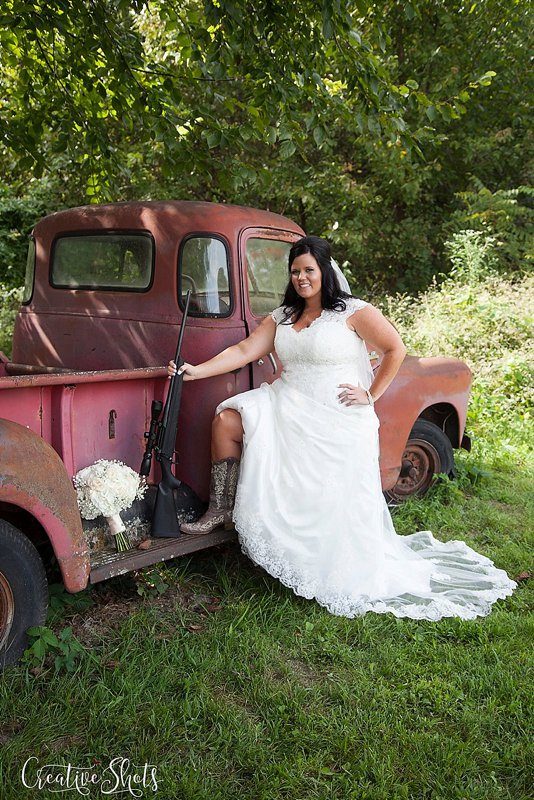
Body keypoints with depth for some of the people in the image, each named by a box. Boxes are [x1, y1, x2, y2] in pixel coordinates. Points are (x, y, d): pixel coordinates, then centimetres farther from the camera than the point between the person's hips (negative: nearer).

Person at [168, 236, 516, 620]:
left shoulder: (354, 312, -4)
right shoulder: (281, 317, 12)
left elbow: (396, 349, -2)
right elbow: (243, 351, 5)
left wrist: (371, 394, -5)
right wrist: (196, 371, -5)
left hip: (337, 422, -5)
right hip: (287, 409, 6)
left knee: (336, 505, -3)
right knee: (227, 419, -12)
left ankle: (355, 582, 20)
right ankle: (220, 511, -1)